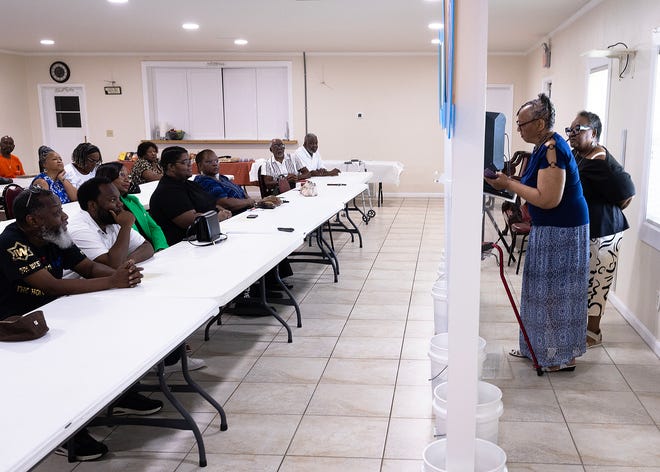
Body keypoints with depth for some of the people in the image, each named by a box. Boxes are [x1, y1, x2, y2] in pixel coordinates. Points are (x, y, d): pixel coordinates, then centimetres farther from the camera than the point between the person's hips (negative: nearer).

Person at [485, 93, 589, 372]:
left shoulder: (552, 150, -22)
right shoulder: (543, 147, 9)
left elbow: (548, 199, -27)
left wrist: (510, 185, -21)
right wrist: (509, 182, 8)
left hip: (561, 231, -10)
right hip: (548, 228, 10)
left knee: (556, 292, -1)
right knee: (542, 289, 16)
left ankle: (564, 356, 11)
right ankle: (537, 347, 29)